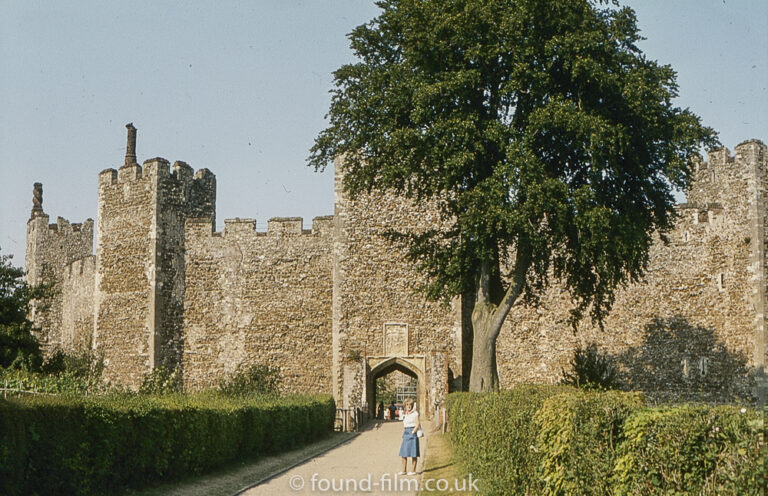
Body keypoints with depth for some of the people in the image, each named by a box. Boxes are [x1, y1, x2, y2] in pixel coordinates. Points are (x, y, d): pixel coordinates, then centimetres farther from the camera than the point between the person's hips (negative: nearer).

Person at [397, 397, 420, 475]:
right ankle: (404, 470, 9)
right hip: (406, 434, 7)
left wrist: (412, 433, -14)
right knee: (403, 453, 4)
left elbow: (417, 425, -10)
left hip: (412, 433, -7)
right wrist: (403, 436, 14)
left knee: (413, 454, -4)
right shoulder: (405, 414, 16)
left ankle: (413, 471, 1)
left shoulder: (415, 413, -5)